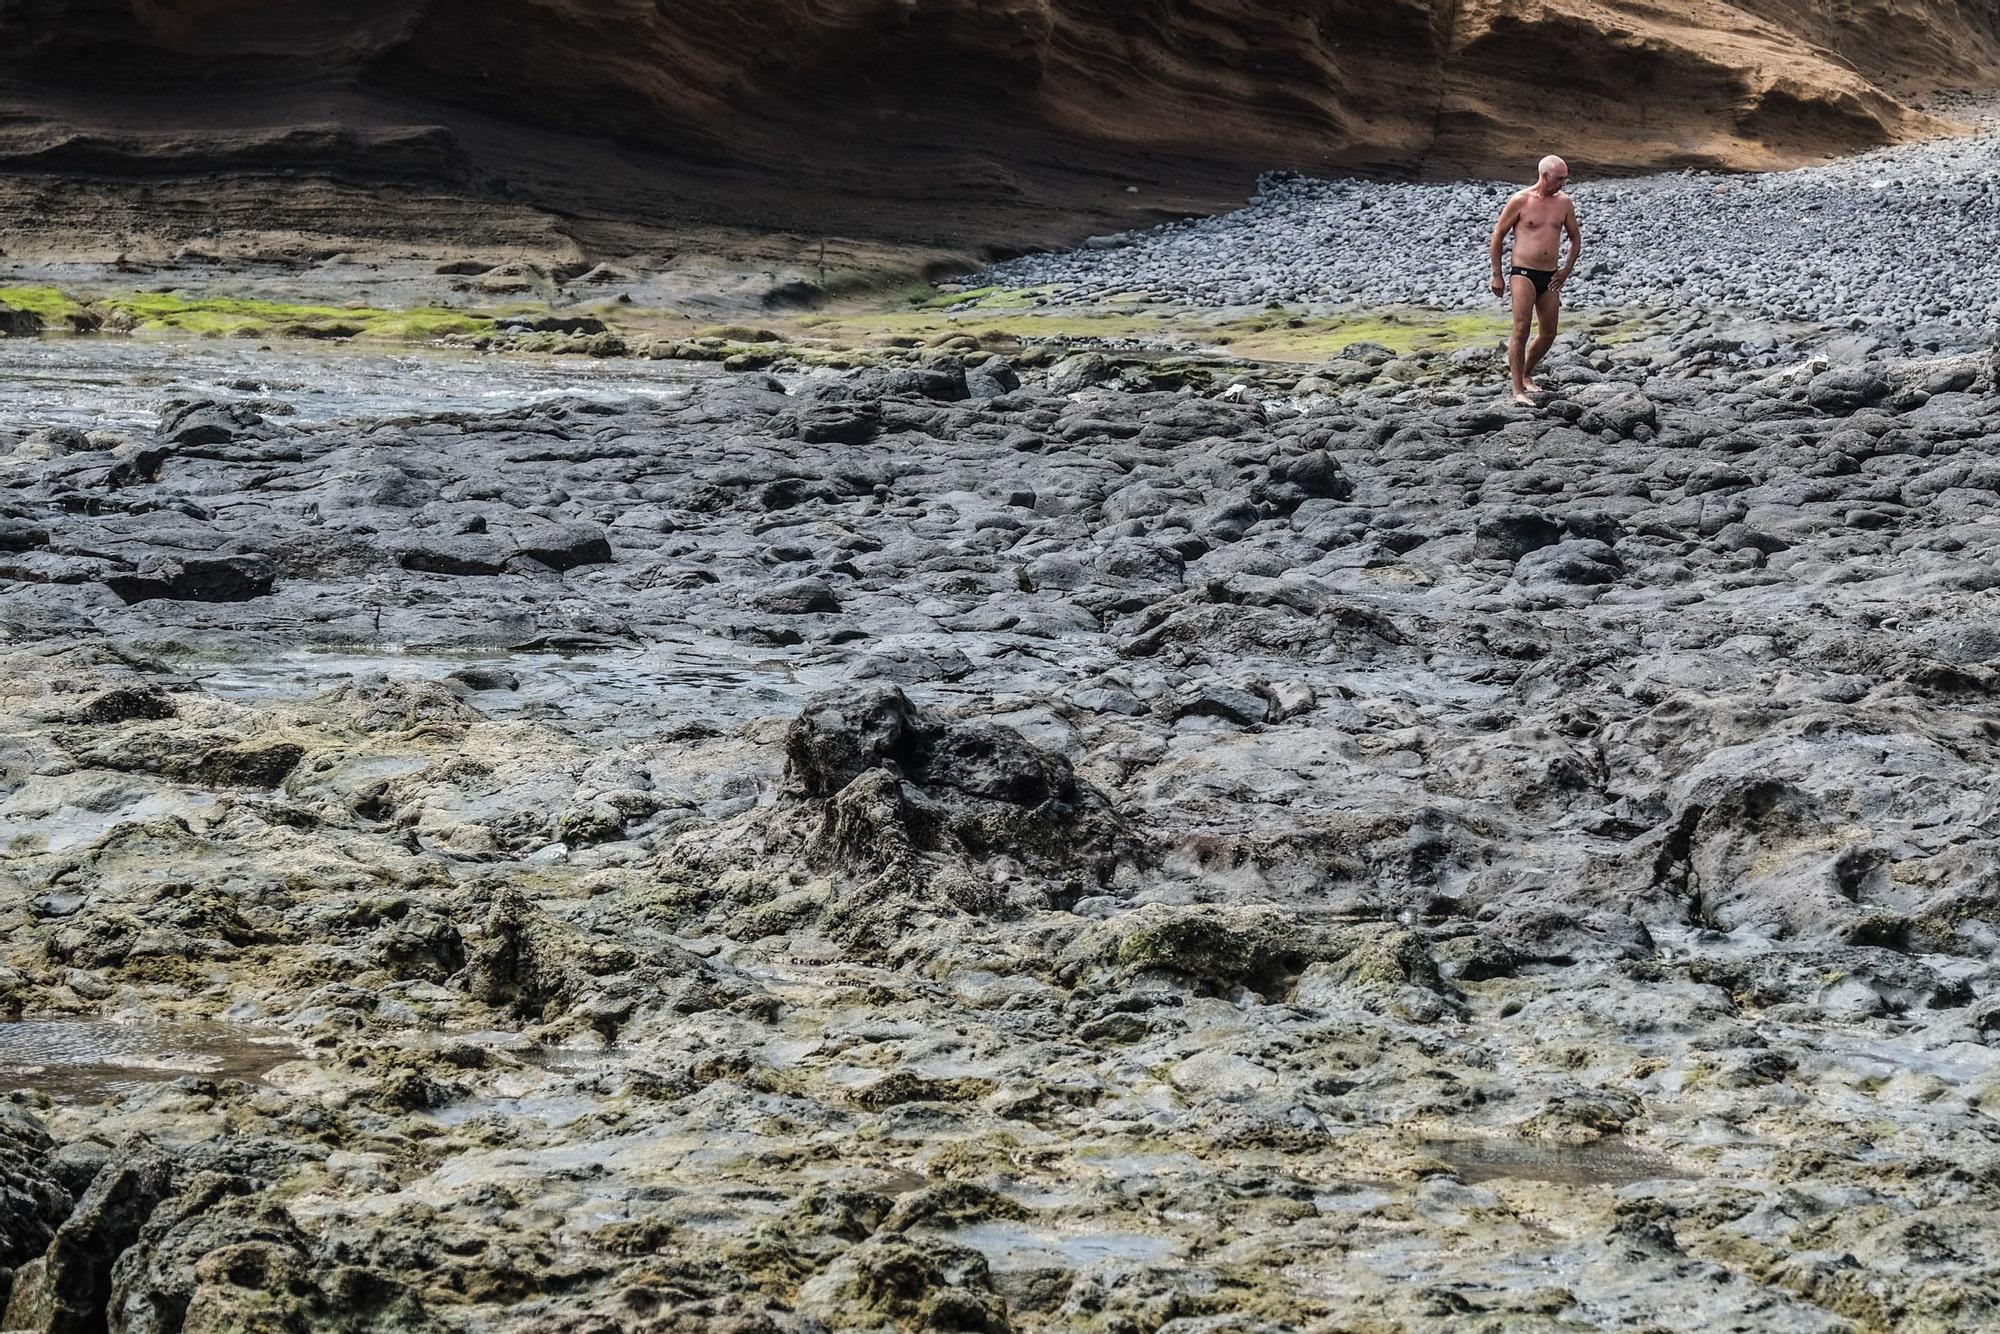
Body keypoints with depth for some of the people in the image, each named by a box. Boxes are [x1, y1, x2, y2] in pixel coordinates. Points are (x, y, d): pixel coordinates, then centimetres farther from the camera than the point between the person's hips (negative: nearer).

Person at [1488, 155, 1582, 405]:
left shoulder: (1564, 202, 7)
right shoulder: (1520, 201, -6)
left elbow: (1575, 238, 20)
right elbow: (1497, 236, 0)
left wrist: (1567, 270, 10)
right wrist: (1497, 275, -1)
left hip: (1550, 277, 5)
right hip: (1523, 273, -5)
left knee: (1548, 334, 9)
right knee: (1521, 331, -13)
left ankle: (1525, 374, 33)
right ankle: (1518, 391, -12)